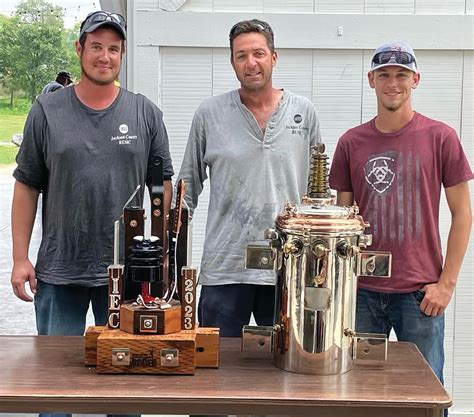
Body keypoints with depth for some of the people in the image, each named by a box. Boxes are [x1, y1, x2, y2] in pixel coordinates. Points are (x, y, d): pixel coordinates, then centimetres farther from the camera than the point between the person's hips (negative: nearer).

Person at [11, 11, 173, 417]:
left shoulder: (145, 113, 3)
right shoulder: (47, 110, 2)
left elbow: (162, 184, 6)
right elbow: (27, 186, 4)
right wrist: (20, 257, -1)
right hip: (58, 272, 0)